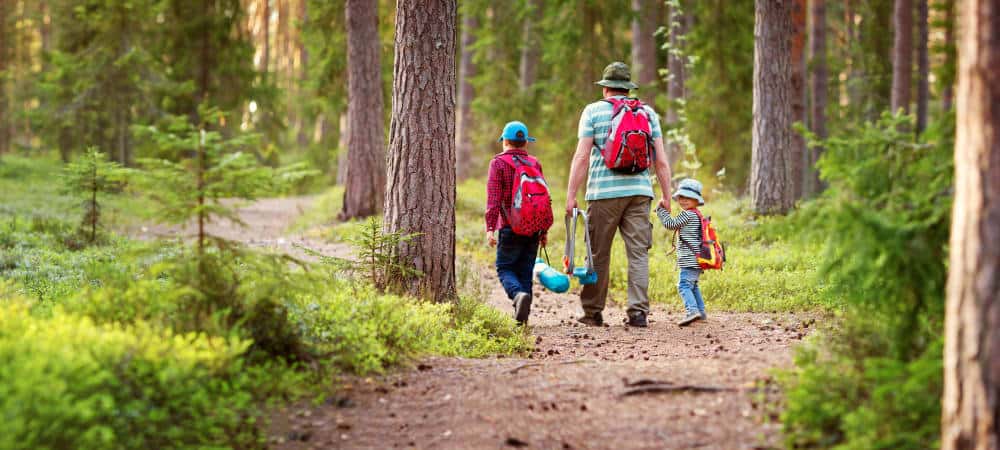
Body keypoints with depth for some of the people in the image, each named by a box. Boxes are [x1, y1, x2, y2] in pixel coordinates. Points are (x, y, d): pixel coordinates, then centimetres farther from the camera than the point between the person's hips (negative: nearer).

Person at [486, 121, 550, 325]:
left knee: (505, 268, 3)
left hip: (510, 227, -4)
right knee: (525, 271, 9)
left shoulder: (498, 163, -1)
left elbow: (493, 198, -9)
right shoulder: (535, 164, 11)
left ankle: (519, 294, -26)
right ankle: (522, 315, 4)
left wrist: (490, 227, -11)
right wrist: (545, 229, 15)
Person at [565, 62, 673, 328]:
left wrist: (571, 196, -2)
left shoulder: (593, 111, 3)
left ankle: (593, 312, 13)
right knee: (638, 252, 1)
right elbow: (661, 160, 6)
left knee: (598, 254, 7)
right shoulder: (648, 113, 10)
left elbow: (581, 157, -4)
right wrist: (666, 197, 11)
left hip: (604, 193, -2)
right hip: (640, 191, 2)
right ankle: (638, 311, -6)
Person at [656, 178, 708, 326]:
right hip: (697, 260, 10)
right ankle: (701, 312, 29)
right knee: (692, 285, 24)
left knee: (684, 285, -18)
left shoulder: (688, 214, -12)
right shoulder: (697, 215, 18)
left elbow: (671, 224, -12)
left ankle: (692, 310, -32)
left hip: (690, 259, -10)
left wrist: (661, 210, -3)